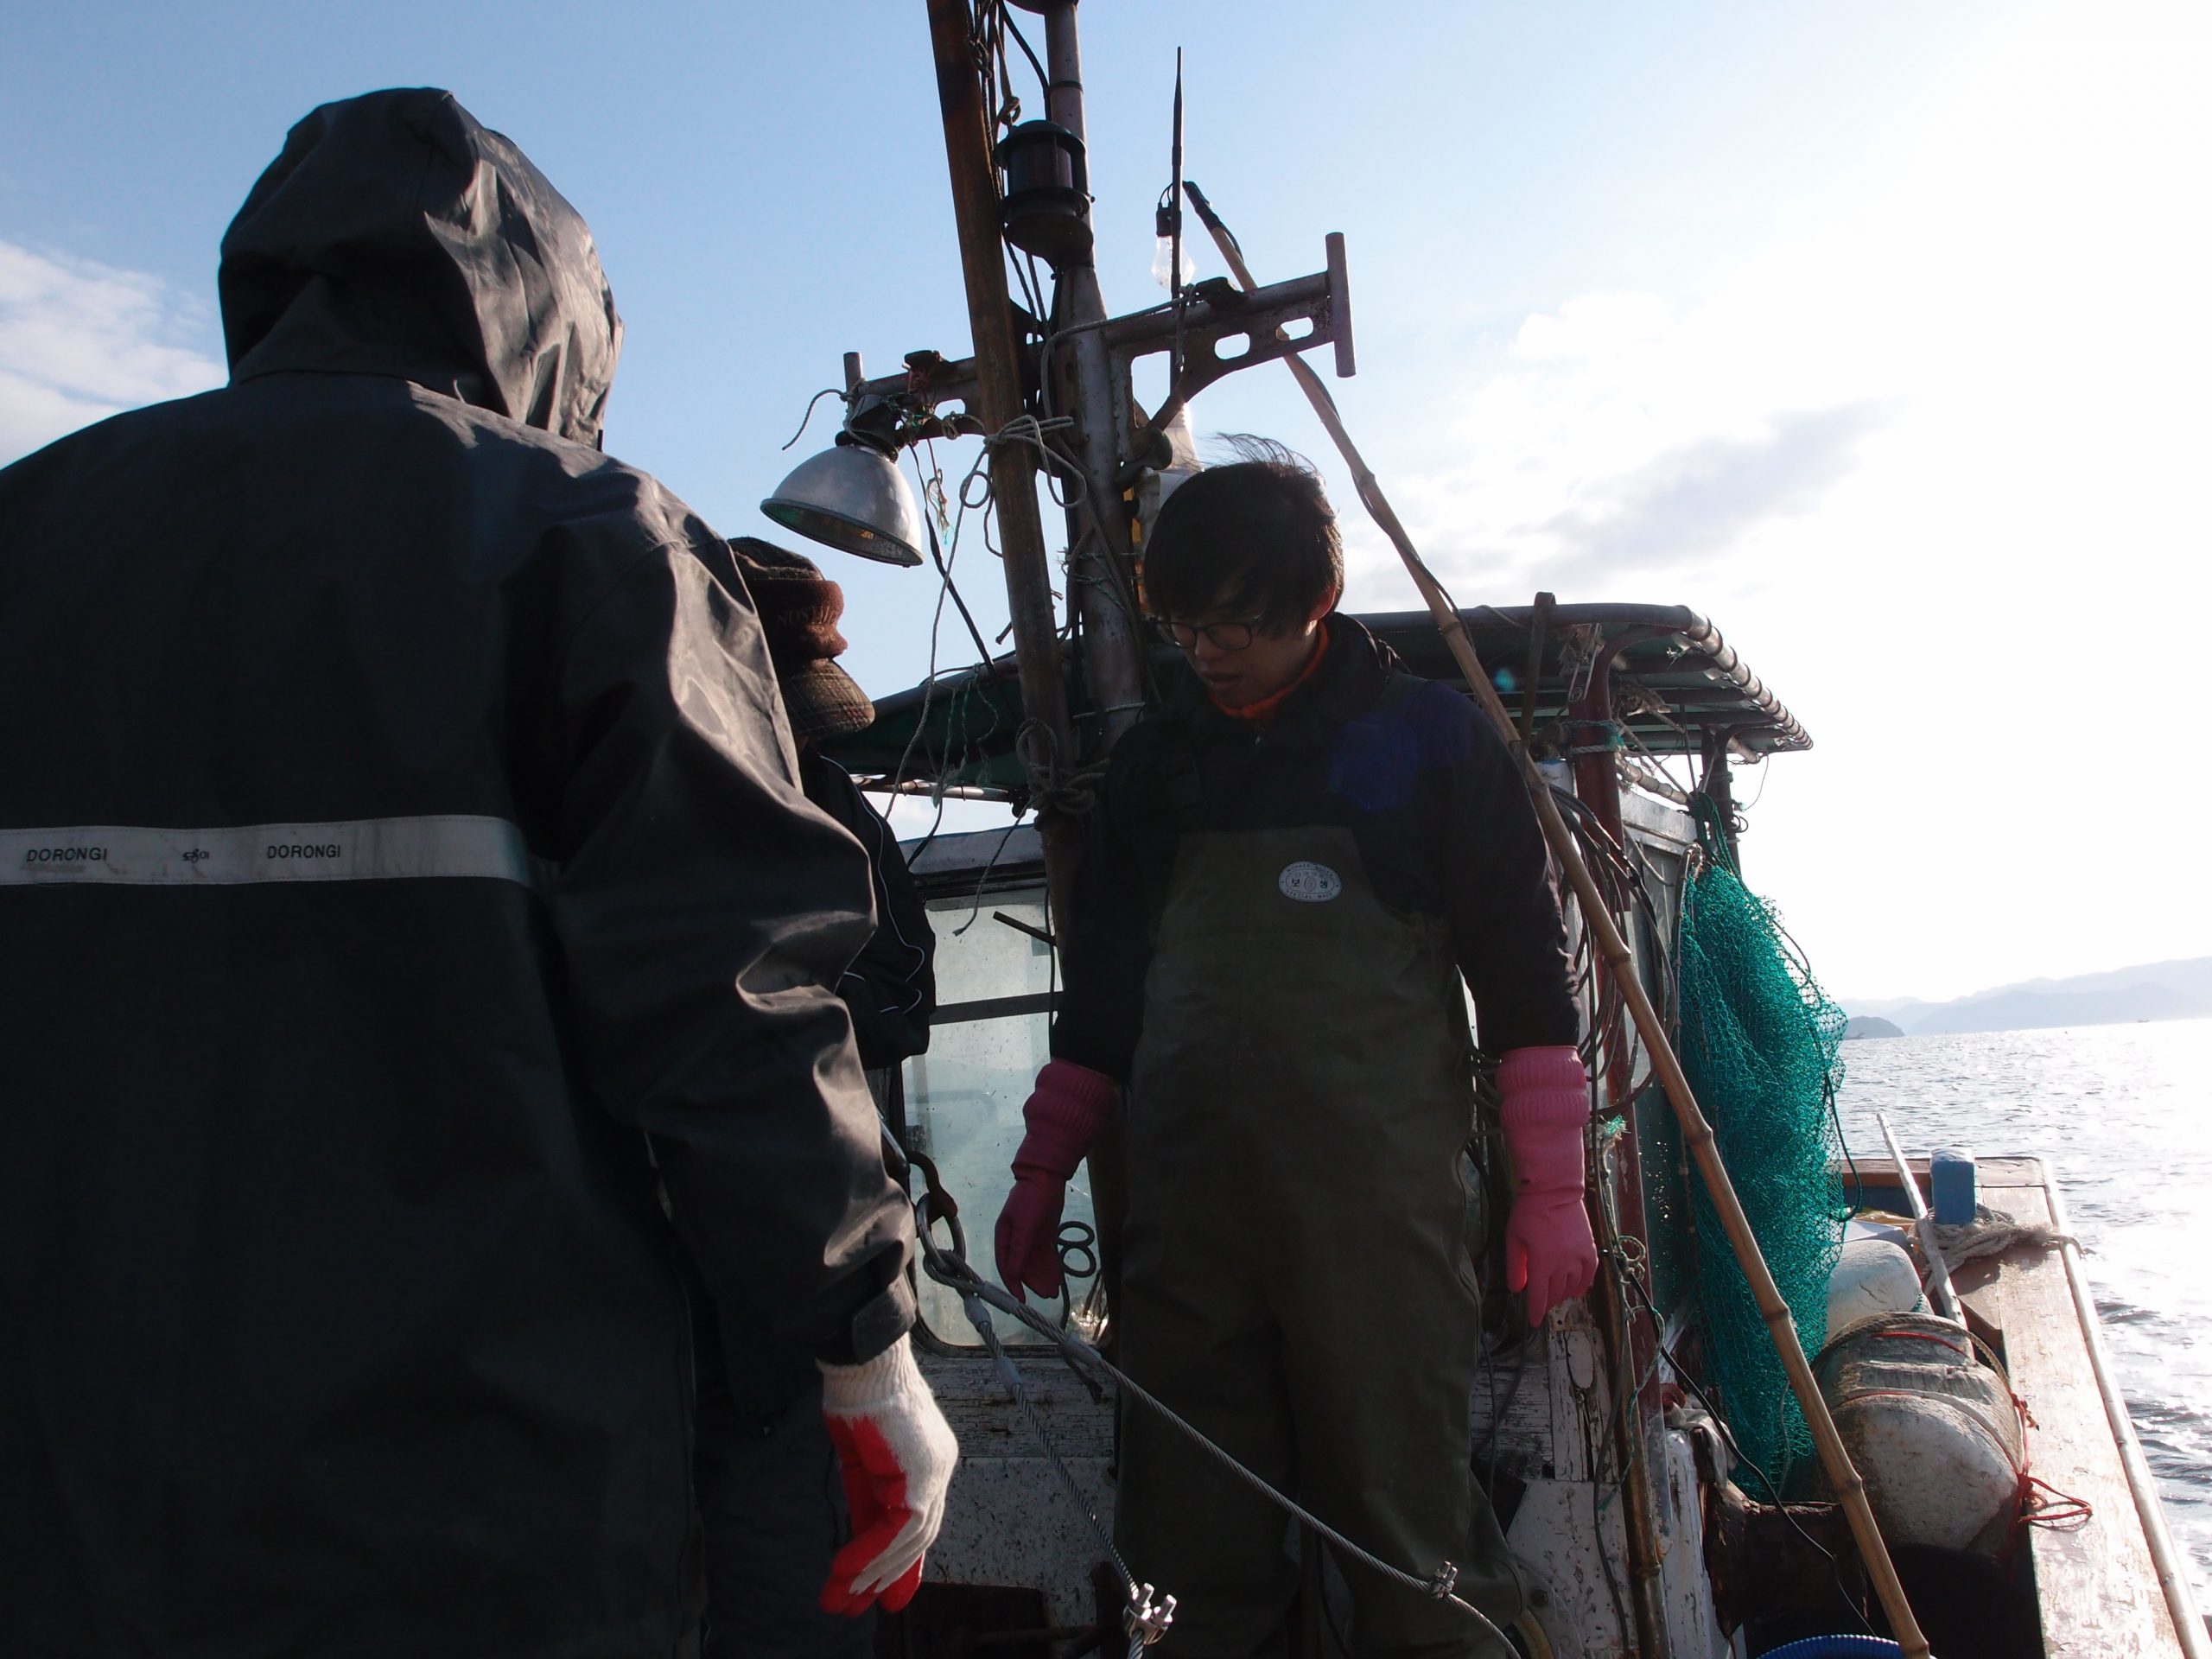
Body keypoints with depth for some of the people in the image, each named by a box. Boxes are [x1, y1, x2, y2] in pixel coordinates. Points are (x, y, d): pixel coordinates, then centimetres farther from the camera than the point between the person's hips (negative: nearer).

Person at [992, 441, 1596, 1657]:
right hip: (1186, 1212, 4)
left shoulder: (1429, 737, 3)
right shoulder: (1155, 762, 14)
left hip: (1379, 1208, -4)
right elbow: (1100, 987, 19)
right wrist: (1042, 1170, 17)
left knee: (1405, 1535, 1)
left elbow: (1525, 972, 3)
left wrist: (1552, 1188, 0)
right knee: (1197, 1556, 9)